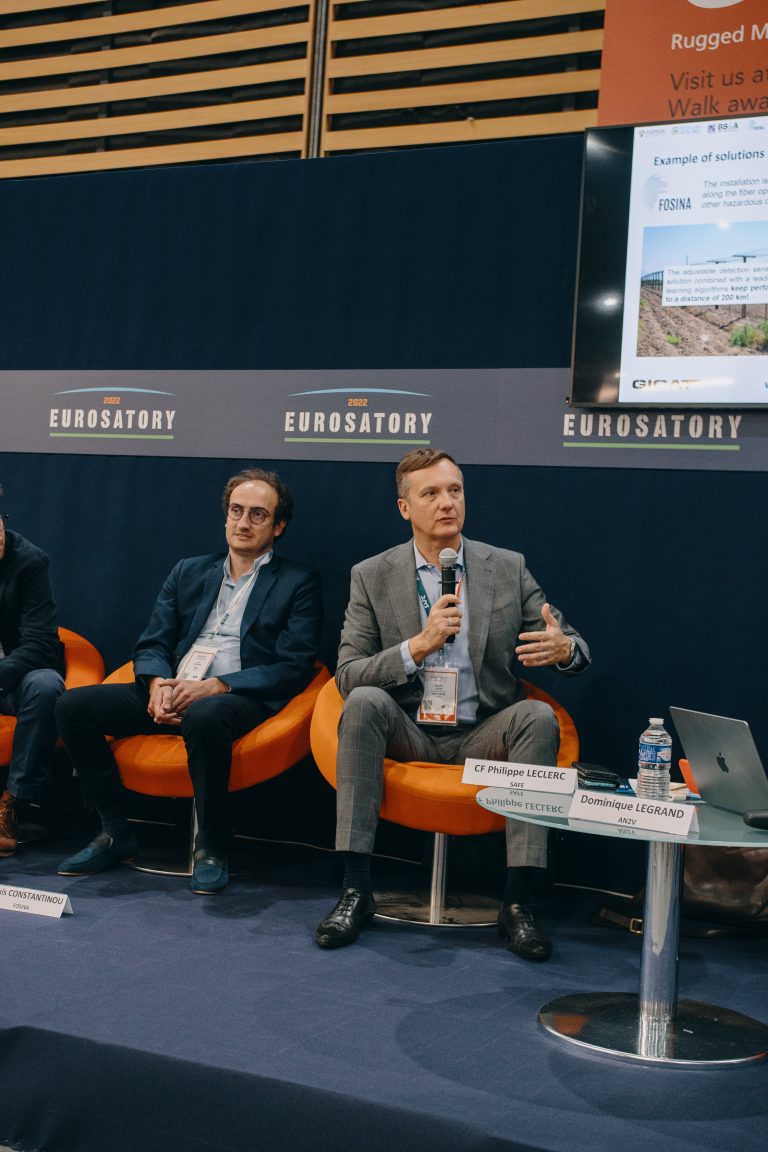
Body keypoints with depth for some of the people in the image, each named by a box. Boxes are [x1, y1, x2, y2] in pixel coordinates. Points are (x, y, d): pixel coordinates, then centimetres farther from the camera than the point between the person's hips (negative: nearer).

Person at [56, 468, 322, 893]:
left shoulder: (298, 583, 7)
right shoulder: (188, 572, 21)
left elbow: (294, 668, -4)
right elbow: (151, 645, 16)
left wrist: (216, 686, -16)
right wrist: (157, 684, -8)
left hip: (238, 698, -5)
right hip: (170, 694, 5)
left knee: (204, 716, -40)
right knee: (73, 705, -14)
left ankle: (211, 848, -20)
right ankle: (116, 832, -2)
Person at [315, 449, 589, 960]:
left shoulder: (508, 568, 5)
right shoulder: (372, 576, 2)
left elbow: (572, 645, 6)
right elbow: (347, 676, -5)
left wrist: (565, 648, -21)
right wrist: (419, 646, -21)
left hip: (483, 735, 1)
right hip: (407, 732, 0)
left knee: (539, 716, -29)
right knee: (364, 702, -30)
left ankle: (519, 901, -29)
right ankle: (357, 888, -28)